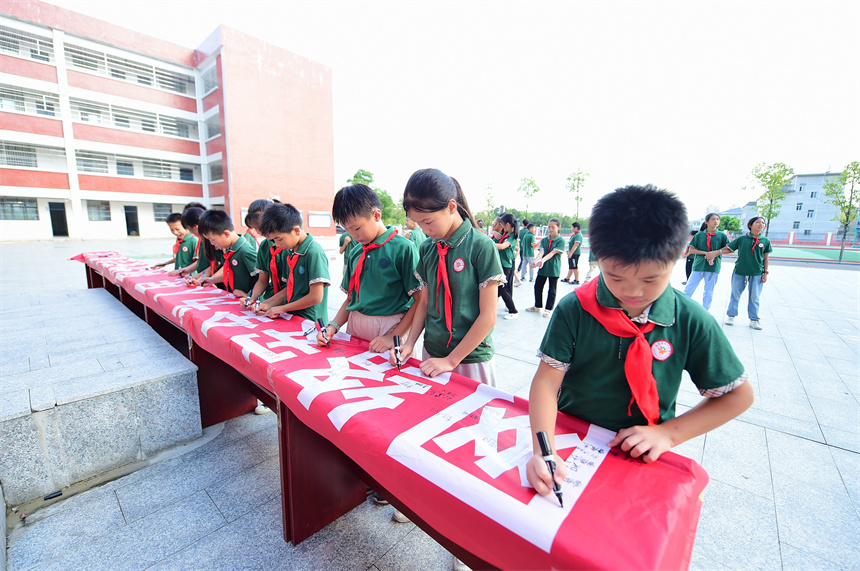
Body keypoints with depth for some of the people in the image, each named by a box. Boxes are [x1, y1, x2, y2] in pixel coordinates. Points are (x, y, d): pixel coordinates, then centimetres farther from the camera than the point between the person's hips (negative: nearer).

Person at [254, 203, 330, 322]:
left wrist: (282, 308, -7)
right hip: (291, 318, 7)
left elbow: (316, 297, -17)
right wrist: (269, 304, 6)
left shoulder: (314, 252, -13)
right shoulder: (290, 253, 12)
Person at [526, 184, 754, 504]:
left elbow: (738, 394, 2)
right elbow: (547, 380, -16)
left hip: (642, 455, 1)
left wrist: (669, 433, -11)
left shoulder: (691, 322, -9)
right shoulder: (574, 309, -14)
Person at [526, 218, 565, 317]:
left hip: (554, 268, -5)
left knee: (552, 290, 4)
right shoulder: (544, 239, 5)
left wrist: (543, 260, -35)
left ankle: (549, 309, 17)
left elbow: (552, 253, -19)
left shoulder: (561, 240, -8)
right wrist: (536, 260, -28)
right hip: (543, 267, 5)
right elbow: (541, 252, -8)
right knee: (537, 286, 12)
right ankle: (538, 306, 30)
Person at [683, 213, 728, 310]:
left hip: (713, 266, 1)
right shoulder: (699, 235, 3)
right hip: (699, 265, -1)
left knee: (709, 292, 8)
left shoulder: (722, 236, 6)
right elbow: (691, 250, 0)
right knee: (689, 289, -5)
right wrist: (706, 253, -12)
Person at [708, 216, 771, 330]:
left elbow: (766, 258, 7)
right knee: (735, 295, 8)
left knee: (755, 297, 6)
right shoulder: (741, 239, -2)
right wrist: (716, 253, -10)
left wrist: (765, 273, 3)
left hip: (757, 274, 1)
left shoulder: (765, 241, 3)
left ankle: (754, 320, 19)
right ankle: (731, 316, 21)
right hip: (739, 272, -1)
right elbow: (728, 249, 4)